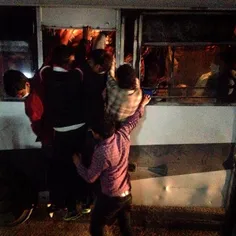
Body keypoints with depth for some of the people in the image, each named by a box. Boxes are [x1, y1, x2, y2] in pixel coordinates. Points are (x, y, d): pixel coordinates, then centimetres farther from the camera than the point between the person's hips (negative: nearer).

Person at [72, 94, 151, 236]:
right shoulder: (123, 135, -12)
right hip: (127, 193, 7)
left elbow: (90, 178, -16)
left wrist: (78, 163, 1)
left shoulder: (102, 153, -30)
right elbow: (134, 120, 8)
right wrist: (142, 105, 26)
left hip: (111, 198, -7)